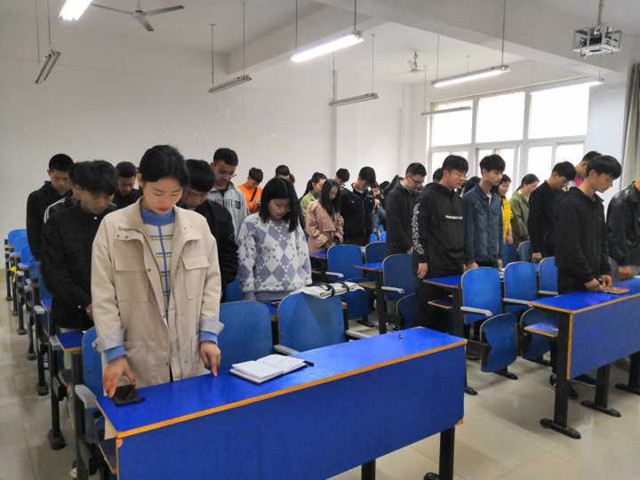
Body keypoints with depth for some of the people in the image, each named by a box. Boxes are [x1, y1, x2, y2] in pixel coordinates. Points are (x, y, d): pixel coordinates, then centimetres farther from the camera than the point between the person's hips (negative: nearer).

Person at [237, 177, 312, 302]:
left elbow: (303, 254, 11)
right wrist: (249, 297, -9)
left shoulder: (293, 222, 8)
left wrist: (307, 286, 7)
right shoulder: (251, 224, -6)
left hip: (297, 291, 4)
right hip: (267, 295, -4)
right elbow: (245, 263, -7)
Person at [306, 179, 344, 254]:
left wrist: (337, 238, -5)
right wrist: (324, 242, -15)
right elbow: (311, 228, -11)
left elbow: (339, 225, 13)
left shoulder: (334, 206, 13)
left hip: (332, 246, 5)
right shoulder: (314, 206, -6)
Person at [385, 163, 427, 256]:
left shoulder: (416, 195, 10)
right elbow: (394, 226, -16)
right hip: (397, 251, -6)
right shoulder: (394, 195, -10)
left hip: (414, 249, 6)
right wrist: (409, 246, -15)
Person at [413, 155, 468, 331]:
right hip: (433, 266, -6)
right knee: (429, 309, 0)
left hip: (454, 266, 7)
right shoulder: (428, 196, -7)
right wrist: (422, 259, -13)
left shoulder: (458, 199, 15)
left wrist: (463, 260, 17)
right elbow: (417, 228, -11)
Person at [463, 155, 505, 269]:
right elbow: (467, 231, -11)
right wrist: (470, 260, -13)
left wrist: (499, 256, 13)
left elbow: (499, 229, 17)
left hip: (493, 260, 6)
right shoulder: (469, 198, -9)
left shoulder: (497, 199, 12)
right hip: (477, 260, -6)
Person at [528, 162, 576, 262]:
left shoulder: (562, 194, 12)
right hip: (544, 248, -6)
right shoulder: (538, 194, -8)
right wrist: (536, 250, -15)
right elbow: (533, 224, -12)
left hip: (559, 247, 6)